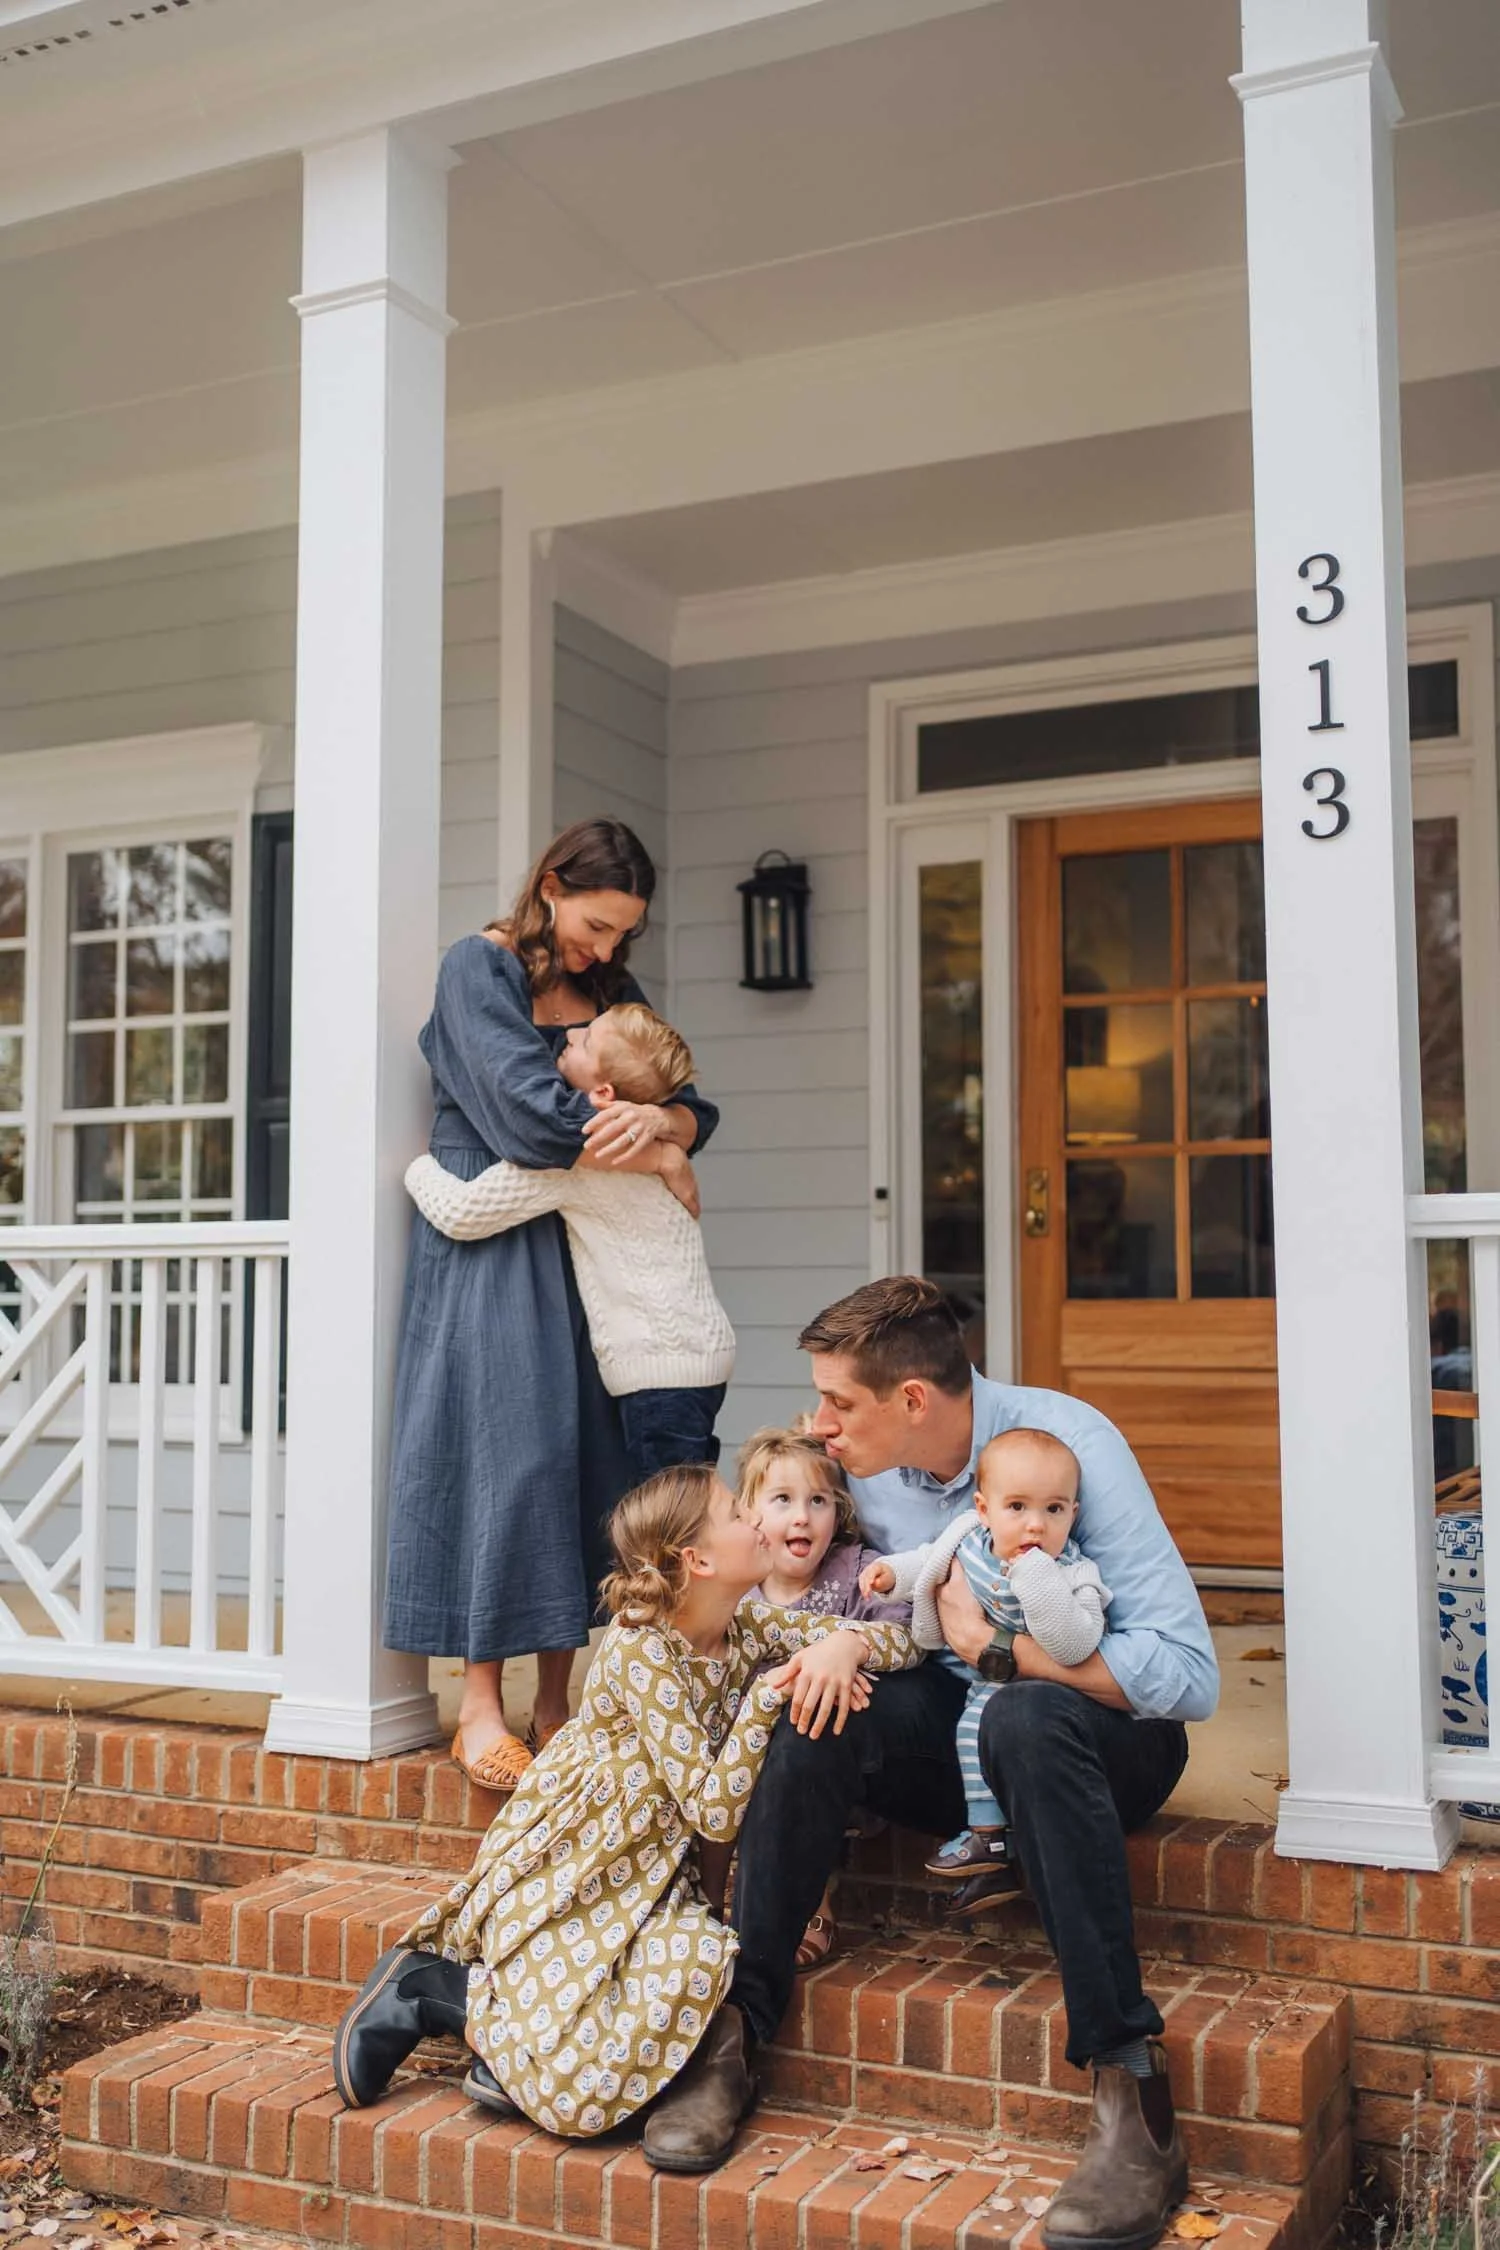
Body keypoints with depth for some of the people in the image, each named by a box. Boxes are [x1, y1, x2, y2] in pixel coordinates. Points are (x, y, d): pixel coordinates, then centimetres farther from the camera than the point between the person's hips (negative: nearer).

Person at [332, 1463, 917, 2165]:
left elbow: (900, 1641, 0)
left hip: (644, 1876, 7)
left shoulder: (747, 1627, 0)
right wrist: (769, 1692, -22)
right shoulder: (641, 1652, -21)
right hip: (560, 1871, -7)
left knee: (700, 1958, -24)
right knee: (582, 2090, -18)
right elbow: (717, 1810, -23)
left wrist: (842, 1645, -21)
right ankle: (423, 1985, 4)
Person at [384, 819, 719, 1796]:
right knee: (501, 1450, -9)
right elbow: (529, 1106, -17)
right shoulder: (478, 967, -3)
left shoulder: (614, 993, 16)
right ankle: (482, 1707, -3)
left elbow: (692, 1108, 7)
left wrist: (663, 1120, -18)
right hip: (490, 1245, -6)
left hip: (580, 1250, 6)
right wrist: (656, 1163, -9)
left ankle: (556, 1703, 7)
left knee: (586, 1457, 1)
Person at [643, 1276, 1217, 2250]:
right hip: (953, 1735, 5)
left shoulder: (1067, 1439, -20)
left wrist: (1002, 1648, -25)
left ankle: (1132, 2095, -36)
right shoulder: (864, 1469, -4)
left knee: (1027, 1722, -37)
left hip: (1097, 1732, -4)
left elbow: (1188, 1673, -25)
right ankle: (739, 2028, -19)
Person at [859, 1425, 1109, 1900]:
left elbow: (1073, 1647, -38)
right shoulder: (970, 1538, -8)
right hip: (959, 1672, 7)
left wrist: (1035, 1577, -43)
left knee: (981, 1718, -26)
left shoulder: (1071, 1576, -23)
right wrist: (892, 1571, -1)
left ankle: (988, 1833, -10)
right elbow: (930, 1559, 15)